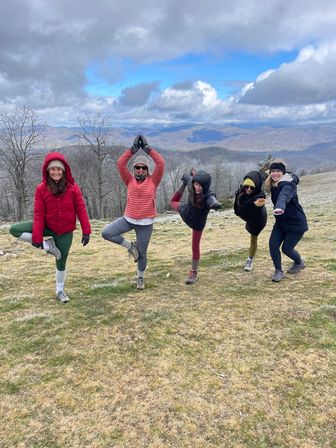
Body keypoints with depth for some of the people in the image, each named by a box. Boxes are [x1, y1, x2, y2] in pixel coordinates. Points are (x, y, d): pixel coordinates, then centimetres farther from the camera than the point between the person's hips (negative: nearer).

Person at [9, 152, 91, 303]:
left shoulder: (73, 188, -13)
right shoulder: (41, 189, -12)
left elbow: (81, 209, -9)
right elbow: (38, 214, -12)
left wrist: (86, 231, -13)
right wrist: (37, 238, -16)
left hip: (66, 231, -1)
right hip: (48, 226, 1)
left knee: (61, 262, 7)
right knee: (14, 230, -16)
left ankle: (60, 291, 31)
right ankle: (48, 245, -5)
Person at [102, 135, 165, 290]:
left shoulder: (153, 180, -4)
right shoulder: (130, 180, 0)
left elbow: (161, 163, -16)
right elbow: (120, 163, -10)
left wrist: (147, 148, -13)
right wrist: (133, 149, -10)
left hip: (146, 223, -2)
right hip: (128, 219, 2)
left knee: (142, 253, 9)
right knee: (106, 233, -14)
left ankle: (141, 277, 36)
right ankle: (130, 246, 7)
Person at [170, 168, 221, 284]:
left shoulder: (208, 196, -42)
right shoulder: (192, 184, -30)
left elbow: (214, 203, -64)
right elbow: (187, 178, -6)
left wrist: (216, 205, -80)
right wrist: (186, 177, 9)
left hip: (197, 222, -5)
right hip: (186, 213, 5)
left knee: (195, 247, 3)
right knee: (173, 202, 35)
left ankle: (193, 273, 23)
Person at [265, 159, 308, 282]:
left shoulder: (288, 184, -25)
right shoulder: (274, 185, 1)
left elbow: (284, 197, -50)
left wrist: (280, 208, -66)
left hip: (296, 223, -7)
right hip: (281, 222, 7)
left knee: (286, 248, -1)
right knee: (273, 244, -9)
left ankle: (299, 263, 33)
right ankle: (279, 271, 8)